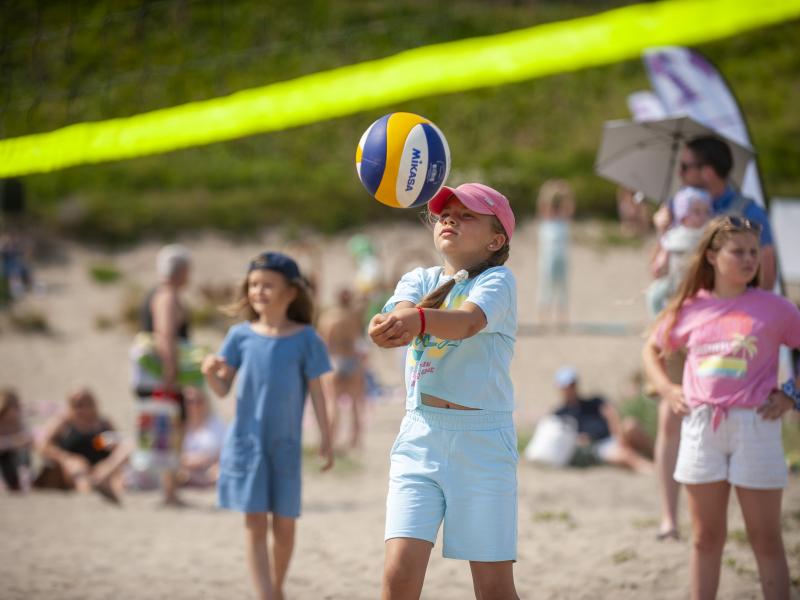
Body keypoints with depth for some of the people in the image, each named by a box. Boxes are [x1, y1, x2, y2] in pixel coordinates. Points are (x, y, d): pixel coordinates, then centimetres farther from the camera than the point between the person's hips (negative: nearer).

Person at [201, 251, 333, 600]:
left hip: (285, 444, 0)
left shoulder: (304, 338, -4)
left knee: (284, 525, 8)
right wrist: (211, 373, -21)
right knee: (255, 525, -5)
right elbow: (223, 389, 0)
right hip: (246, 441, 0)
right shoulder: (242, 335, 0)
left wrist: (325, 438, -2)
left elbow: (316, 392, 0)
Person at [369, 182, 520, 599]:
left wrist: (420, 319, -46)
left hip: (482, 441, -3)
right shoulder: (418, 280, 13)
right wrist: (398, 322, -37)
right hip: (419, 438, 3)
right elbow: (403, 310, -11)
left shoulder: (497, 280, -1)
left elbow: (468, 321, -24)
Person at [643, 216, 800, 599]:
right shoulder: (690, 309, 5)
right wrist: (666, 388, 7)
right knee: (706, 537, 10)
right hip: (701, 427, 3)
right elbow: (652, 349, 21)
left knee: (765, 538, 1)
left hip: (754, 425, -3)